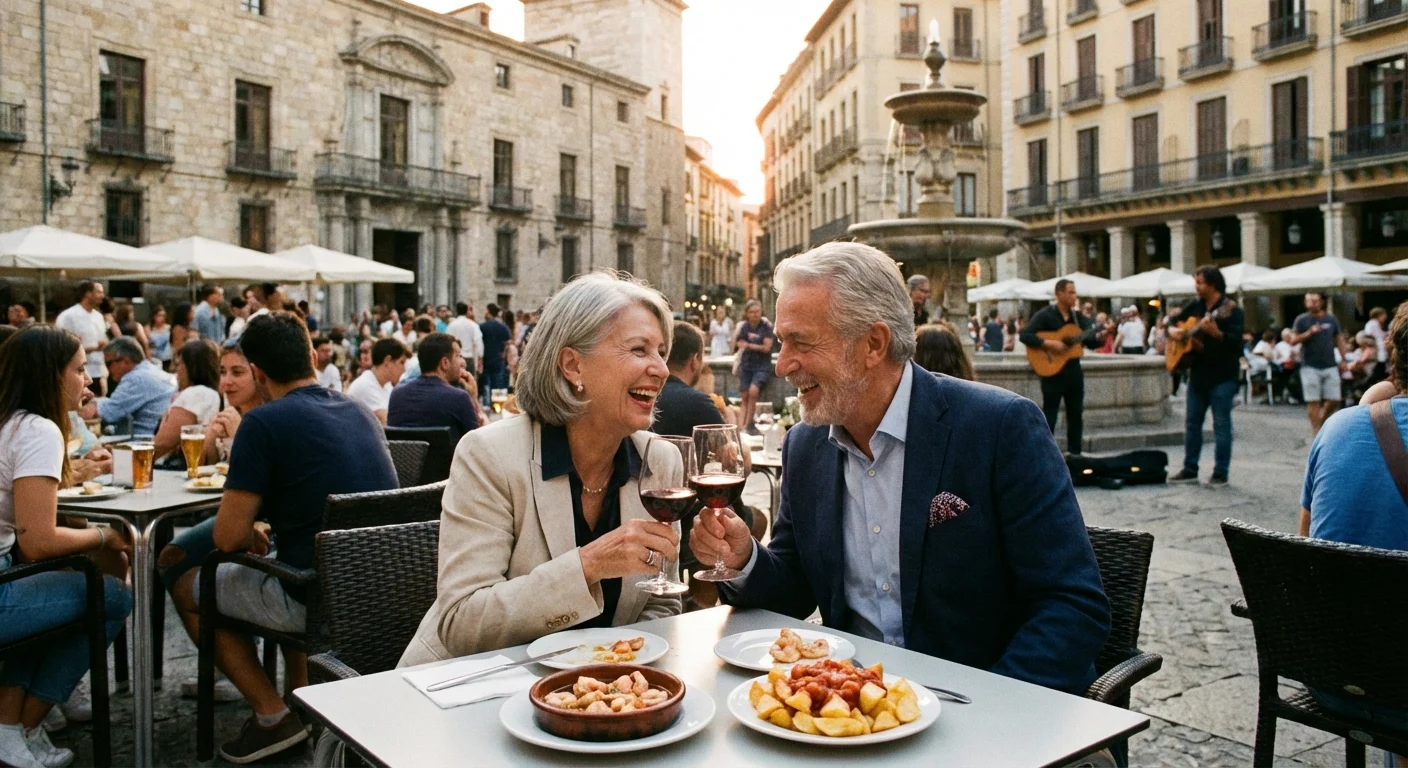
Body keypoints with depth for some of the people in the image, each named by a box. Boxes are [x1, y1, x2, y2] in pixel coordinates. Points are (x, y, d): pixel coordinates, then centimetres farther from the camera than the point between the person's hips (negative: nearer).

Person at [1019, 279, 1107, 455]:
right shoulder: (1044, 315, -9)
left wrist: (1099, 337, -14)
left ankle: (1075, 454, 22)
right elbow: (1025, 335, -17)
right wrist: (1049, 344, -26)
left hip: (1074, 370, 6)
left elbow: (1089, 342, 8)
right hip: (1053, 371, -6)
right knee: (1049, 416, -2)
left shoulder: (1079, 317, 9)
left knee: (1076, 414, 12)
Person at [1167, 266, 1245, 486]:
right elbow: (1175, 319, 23)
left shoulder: (1231, 310, -11)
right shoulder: (1195, 305, 9)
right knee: (1192, 422, 10)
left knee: (1221, 424, -1)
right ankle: (1190, 470, 18)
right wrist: (1172, 330, 1)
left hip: (1222, 375, -7)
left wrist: (1215, 332, -37)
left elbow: (1236, 342, -20)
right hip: (1198, 373, 7)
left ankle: (1221, 473, 5)